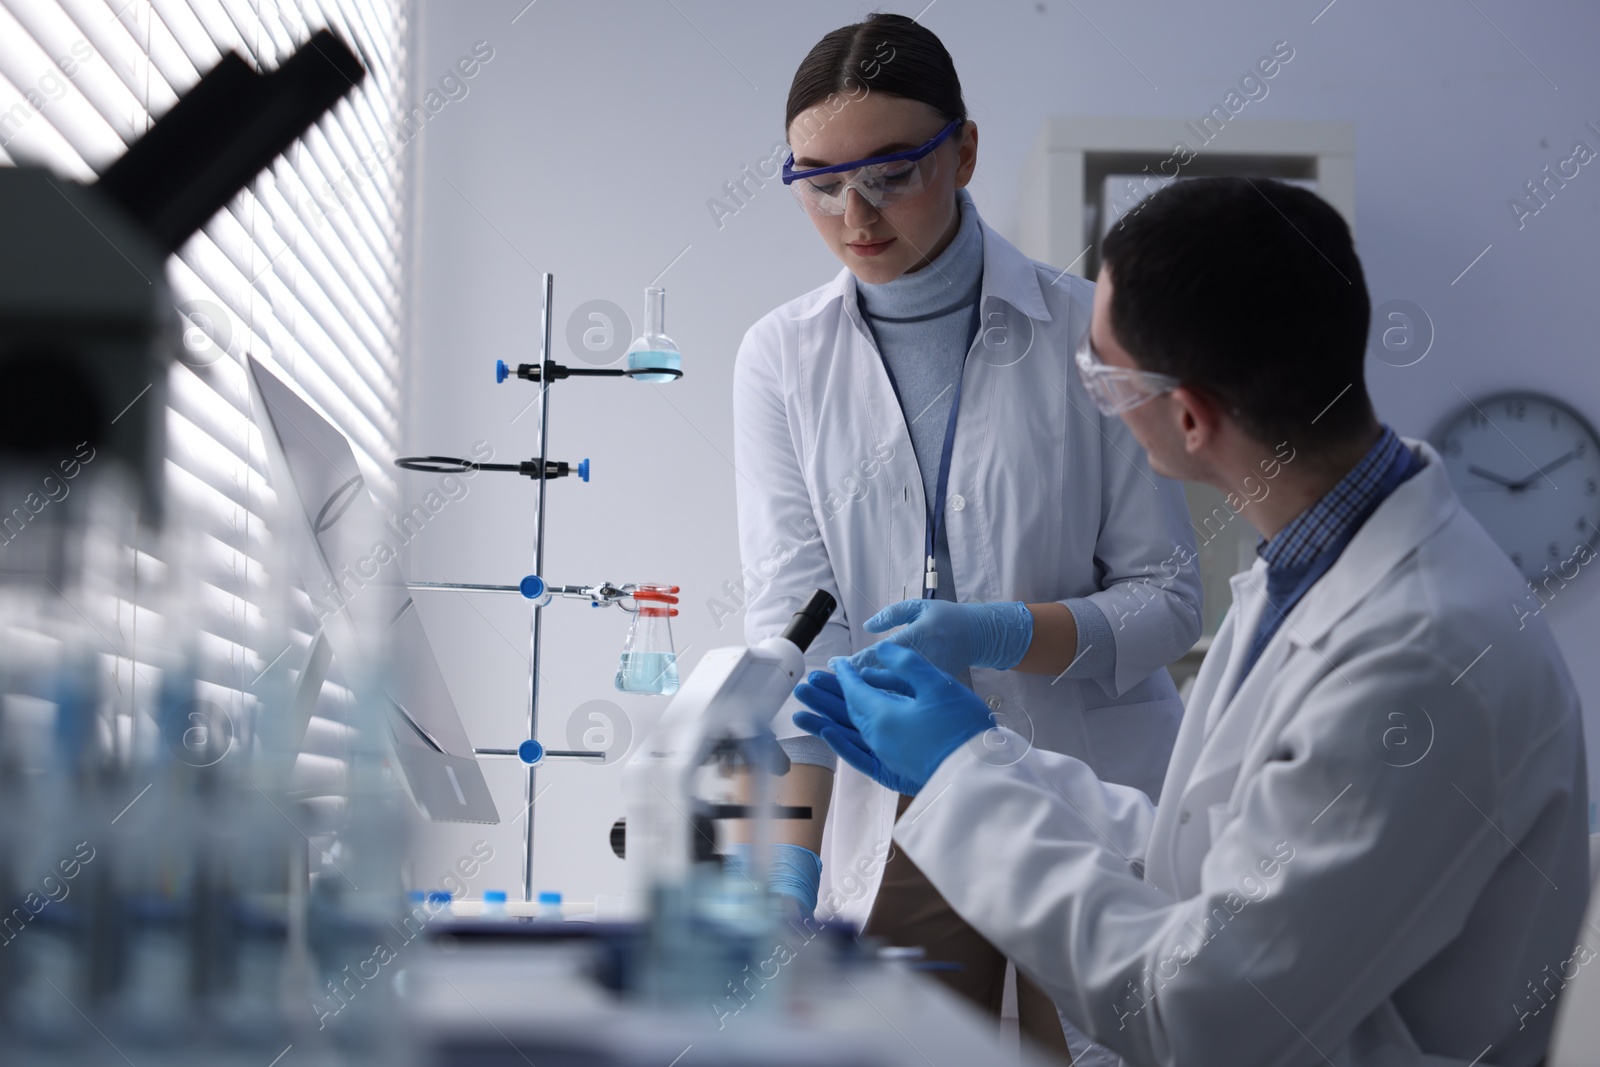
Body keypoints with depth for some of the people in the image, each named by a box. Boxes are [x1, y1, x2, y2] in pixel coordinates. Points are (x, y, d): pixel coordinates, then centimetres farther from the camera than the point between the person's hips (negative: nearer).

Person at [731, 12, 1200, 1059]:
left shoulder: (1089, 333, -4)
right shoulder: (783, 359, 3)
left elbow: (1169, 594, -4)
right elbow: (793, 618, -4)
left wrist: (1006, 633, -23)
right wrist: (791, 860, -14)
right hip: (899, 816, 1)